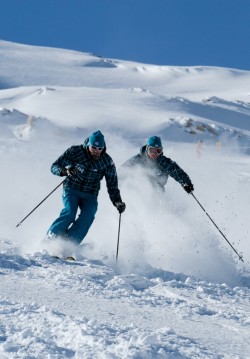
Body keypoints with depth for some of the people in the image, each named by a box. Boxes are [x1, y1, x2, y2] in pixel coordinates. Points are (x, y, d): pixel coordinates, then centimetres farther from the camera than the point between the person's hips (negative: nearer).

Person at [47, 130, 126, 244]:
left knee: (88, 216, -25)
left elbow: (112, 186, 3)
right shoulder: (75, 151, -8)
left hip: (90, 195, 2)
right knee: (70, 212, -28)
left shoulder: (107, 162, -4)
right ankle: (52, 236, -11)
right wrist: (65, 171, -29)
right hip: (71, 190, -1)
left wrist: (117, 202, -13)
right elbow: (54, 167, -7)